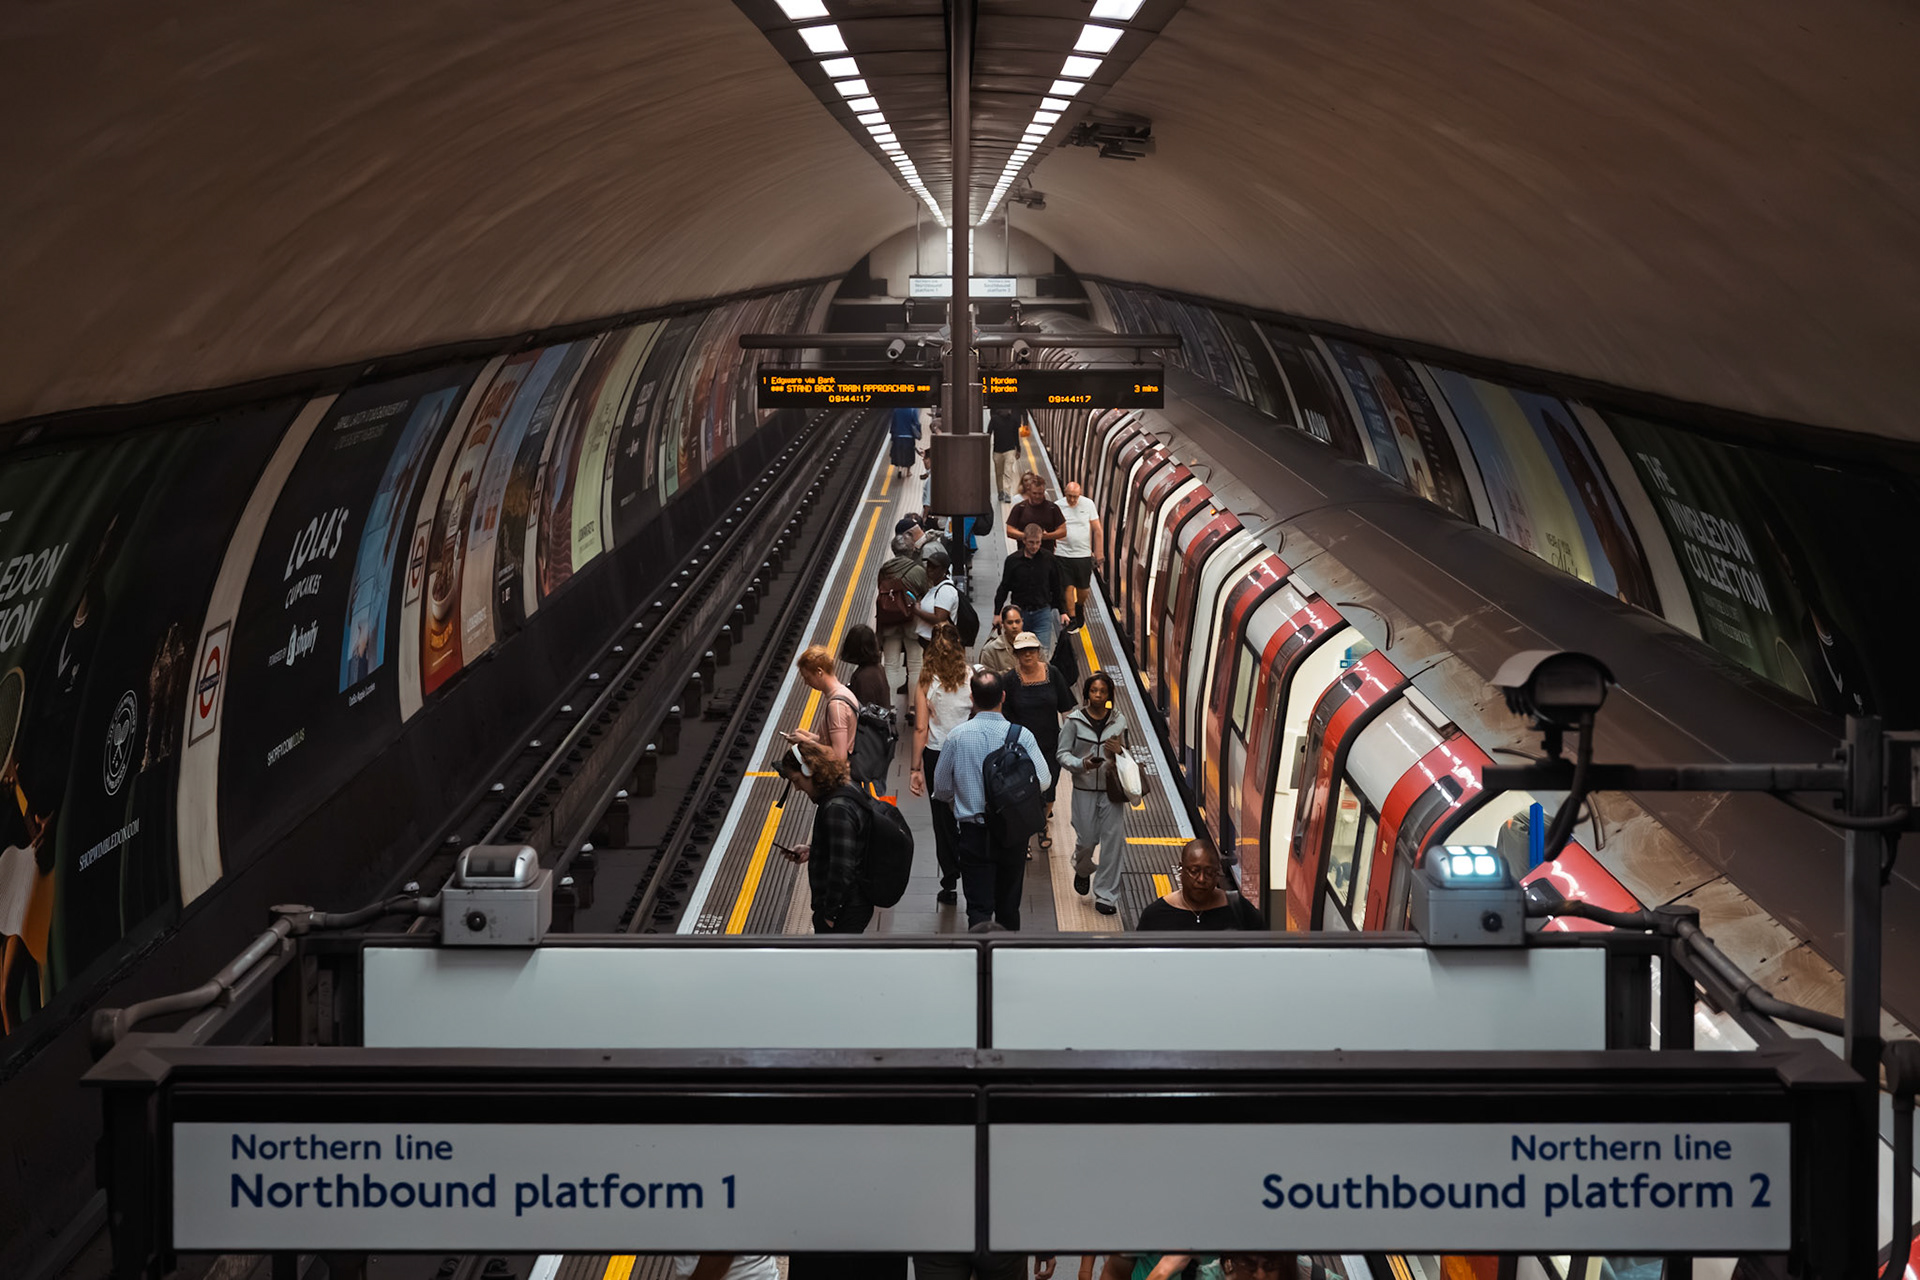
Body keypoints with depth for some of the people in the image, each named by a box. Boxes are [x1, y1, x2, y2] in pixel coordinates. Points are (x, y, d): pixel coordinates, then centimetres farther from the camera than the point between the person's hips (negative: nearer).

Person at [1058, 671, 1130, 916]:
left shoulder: (1118, 720, 3)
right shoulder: (1075, 720, -4)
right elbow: (1063, 753, -2)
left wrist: (1119, 751, -9)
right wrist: (1081, 764, -20)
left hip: (1111, 788, 1)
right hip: (1084, 788, -1)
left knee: (1112, 839, -5)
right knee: (1087, 839, 2)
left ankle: (1106, 895, 4)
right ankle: (1082, 871, 39)